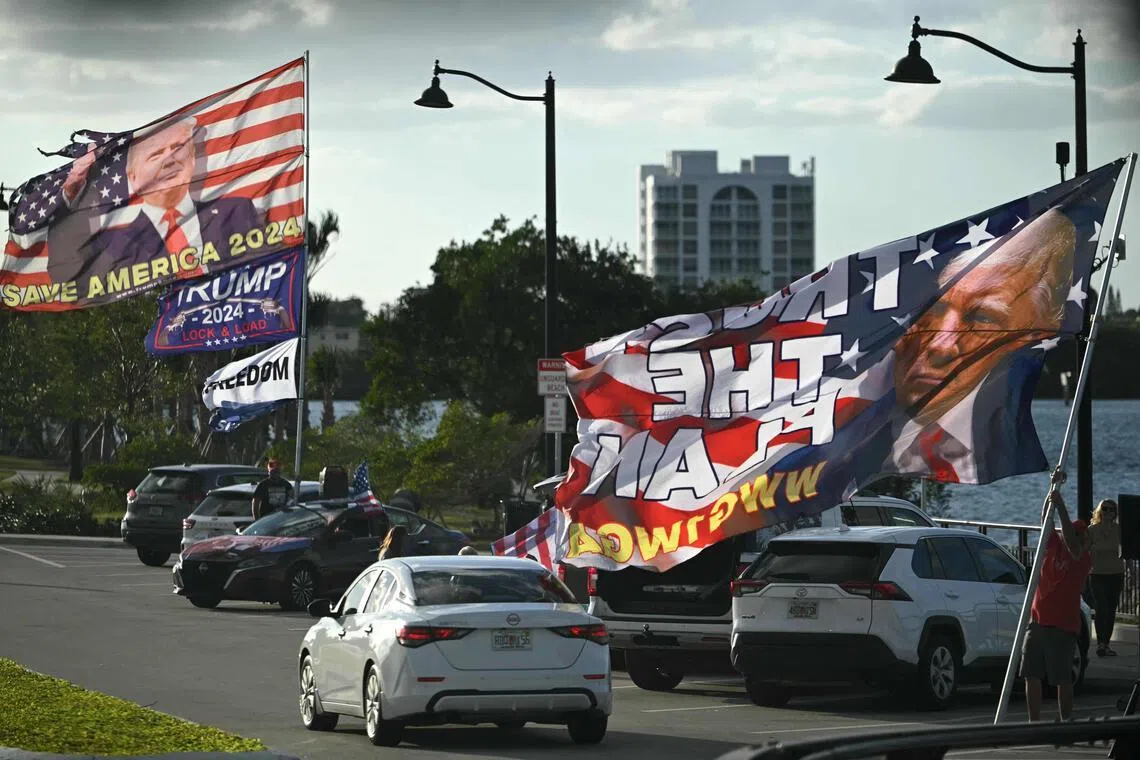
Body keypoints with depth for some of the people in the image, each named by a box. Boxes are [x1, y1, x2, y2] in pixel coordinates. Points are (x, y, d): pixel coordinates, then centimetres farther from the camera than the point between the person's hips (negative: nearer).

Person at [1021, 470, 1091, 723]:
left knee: (1062, 679, -2)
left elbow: (1070, 536, -22)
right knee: (1031, 676, 6)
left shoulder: (1082, 559, -6)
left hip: (1063, 626, -6)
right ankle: (1034, 723, 13)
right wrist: (1053, 486, -2)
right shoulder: (1054, 547, 10)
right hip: (1038, 622, 6)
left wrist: (1060, 503, -26)